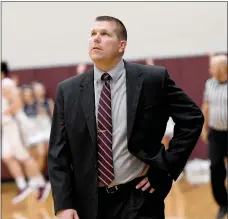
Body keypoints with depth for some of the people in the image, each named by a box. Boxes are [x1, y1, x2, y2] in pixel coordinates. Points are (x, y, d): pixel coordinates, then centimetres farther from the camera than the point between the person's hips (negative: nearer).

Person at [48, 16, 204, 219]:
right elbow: (58, 153, 1)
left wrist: (167, 166, -4)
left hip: (139, 200, -2)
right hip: (89, 202, 2)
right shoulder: (68, 90, 0)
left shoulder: (153, 79, -5)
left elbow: (192, 117, 2)